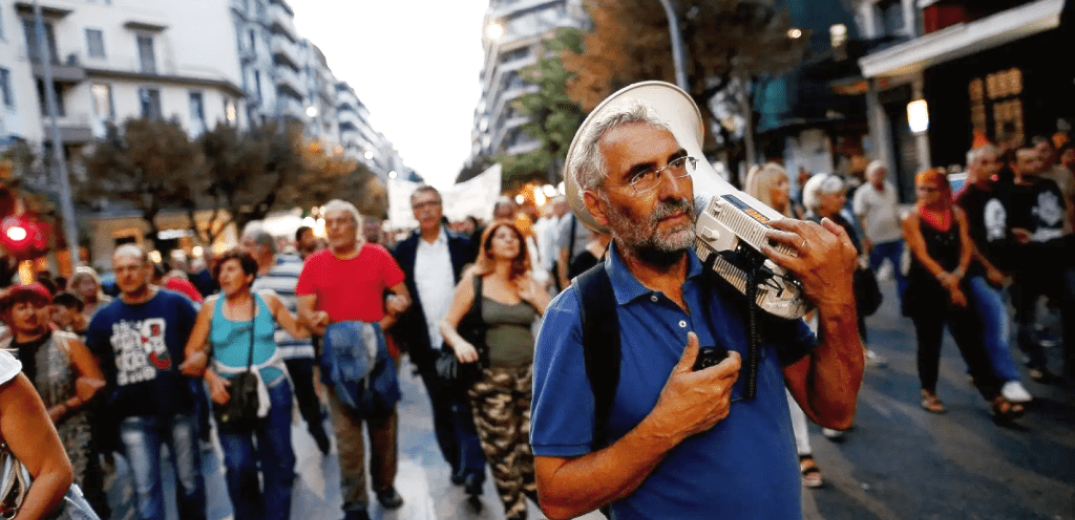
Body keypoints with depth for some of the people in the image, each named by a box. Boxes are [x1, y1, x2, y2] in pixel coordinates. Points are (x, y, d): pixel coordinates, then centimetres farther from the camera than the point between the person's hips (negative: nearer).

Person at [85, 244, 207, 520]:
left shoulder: (176, 303, -5)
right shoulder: (104, 317, 2)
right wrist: (106, 401, -5)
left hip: (178, 408, -1)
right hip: (134, 415, 1)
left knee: (189, 479, 13)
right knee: (145, 488, 5)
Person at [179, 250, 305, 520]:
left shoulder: (268, 300, -2)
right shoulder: (211, 307, -3)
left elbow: (298, 330, 2)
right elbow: (192, 350, -2)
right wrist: (211, 378, -15)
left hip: (273, 387, 1)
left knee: (279, 459, 8)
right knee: (239, 464, 0)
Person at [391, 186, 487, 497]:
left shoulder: (462, 246, 0)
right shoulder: (403, 251, 3)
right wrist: (402, 338, -4)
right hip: (426, 346, 2)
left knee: (465, 405, -3)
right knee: (441, 409, 13)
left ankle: (473, 470, -1)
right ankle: (456, 463, 26)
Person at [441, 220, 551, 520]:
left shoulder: (530, 283, 6)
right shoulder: (474, 280, -1)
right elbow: (447, 323, -2)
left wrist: (537, 300, -9)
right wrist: (458, 342, -21)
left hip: (530, 372, 2)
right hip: (491, 376, -2)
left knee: (531, 443, 6)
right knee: (502, 449, 3)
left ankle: (532, 488, 33)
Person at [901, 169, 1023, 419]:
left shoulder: (957, 214, 5)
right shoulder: (912, 220, -5)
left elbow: (966, 247, -2)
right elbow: (922, 256, -14)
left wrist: (957, 276, -17)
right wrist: (944, 279, -24)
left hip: (955, 287, 2)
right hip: (925, 289, -2)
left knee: (971, 342, -1)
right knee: (929, 342, 8)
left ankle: (996, 398, 0)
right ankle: (928, 392, 25)